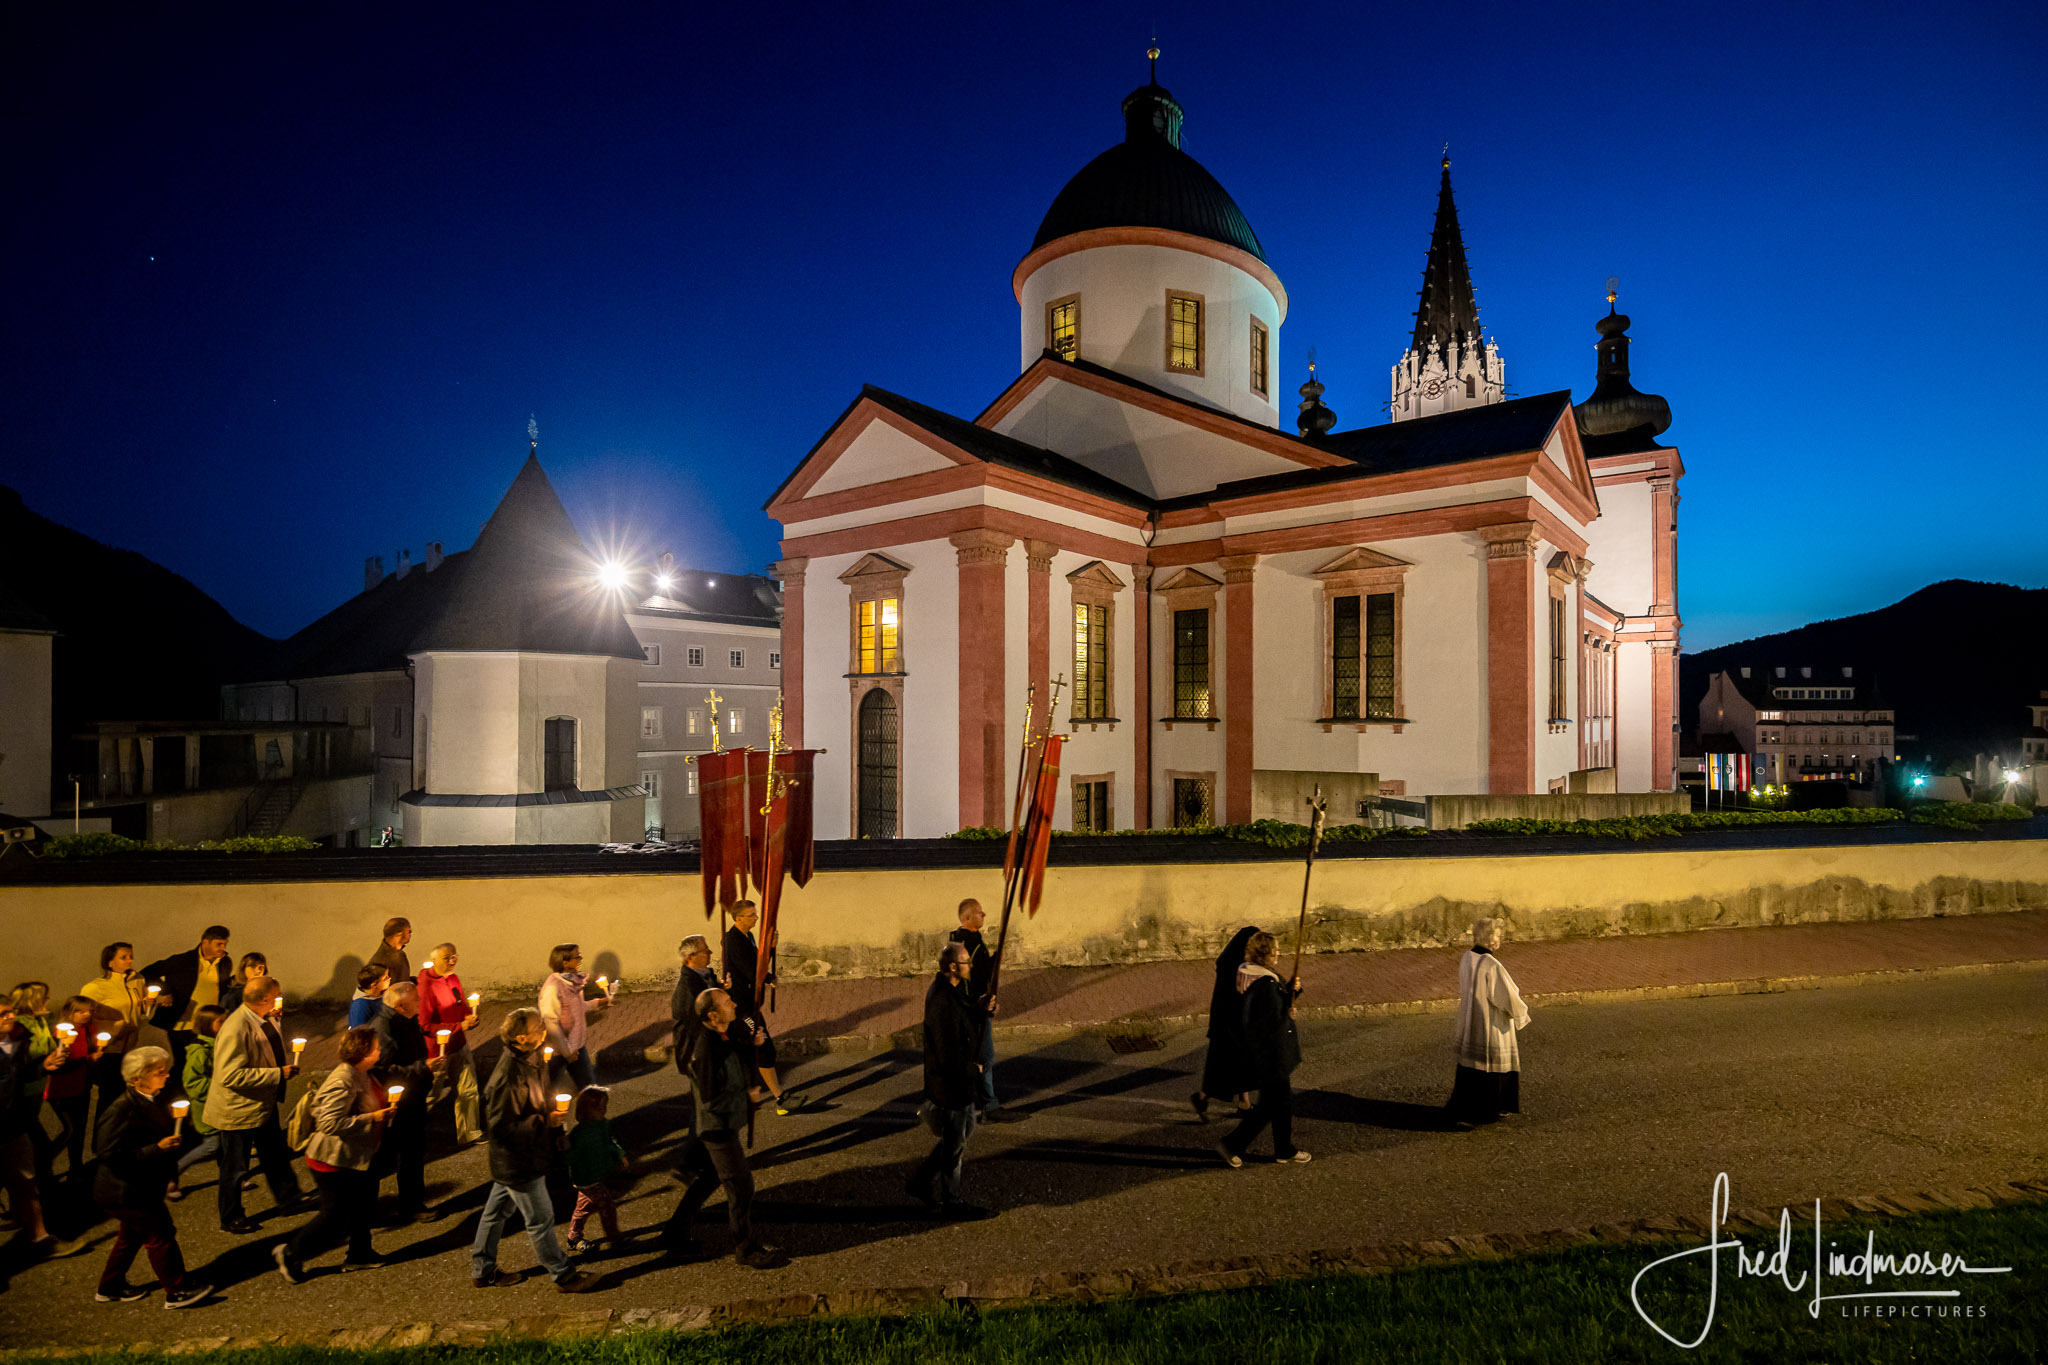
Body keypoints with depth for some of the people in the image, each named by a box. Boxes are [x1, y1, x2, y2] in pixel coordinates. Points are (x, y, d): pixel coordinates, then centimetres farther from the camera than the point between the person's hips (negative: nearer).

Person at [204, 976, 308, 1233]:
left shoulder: (262, 1019, -3)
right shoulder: (235, 1030, -30)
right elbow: (231, 1075, -33)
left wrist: (287, 1062, -3)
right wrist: (278, 1074, -30)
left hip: (264, 1104, 9)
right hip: (239, 1110, -9)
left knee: (276, 1154, 23)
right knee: (235, 1167, 12)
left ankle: (288, 1199, 40)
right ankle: (231, 1219, 32)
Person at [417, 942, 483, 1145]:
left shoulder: (453, 979, 4)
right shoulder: (426, 985, -22)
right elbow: (425, 1026, -22)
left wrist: (470, 1018, -3)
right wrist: (459, 1026, -24)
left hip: (459, 1045, 7)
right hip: (437, 1051, -7)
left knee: (468, 1090, 14)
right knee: (430, 1095, 8)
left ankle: (469, 1133, 29)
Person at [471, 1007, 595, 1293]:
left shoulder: (528, 1061, -4)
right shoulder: (507, 1079, -33)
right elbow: (500, 1129, -28)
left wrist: (552, 1117, 9)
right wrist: (545, 1121, -27)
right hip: (519, 1164, -9)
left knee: (497, 1212, 24)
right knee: (541, 1219, 7)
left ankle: (482, 1270, 42)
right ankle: (563, 1275, 24)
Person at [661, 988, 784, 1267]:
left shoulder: (731, 1032, -6)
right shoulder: (705, 1051, -31)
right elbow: (711, 1101, -26)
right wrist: (747, 1095, -16)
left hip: (728, 1121, 9)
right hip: (719, 1127, -9)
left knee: (709, 1177, 24)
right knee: (740, 1185, 5)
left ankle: (675, 1234, 40)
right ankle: (746, 1248, 23)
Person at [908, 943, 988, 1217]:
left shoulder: (954, 990, 1)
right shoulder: (942, 1002, -31)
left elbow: (969, 1022, 13)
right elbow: (950, 1058, -29)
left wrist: (982, 1010, -4)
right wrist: (974, 1070, -13)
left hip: (962, 1082, 10)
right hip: (949, 1085, -10)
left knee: (965, 1131, 23)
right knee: (953, 1145, 8)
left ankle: (921, 1182, 35)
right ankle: (951, 1202, 28)